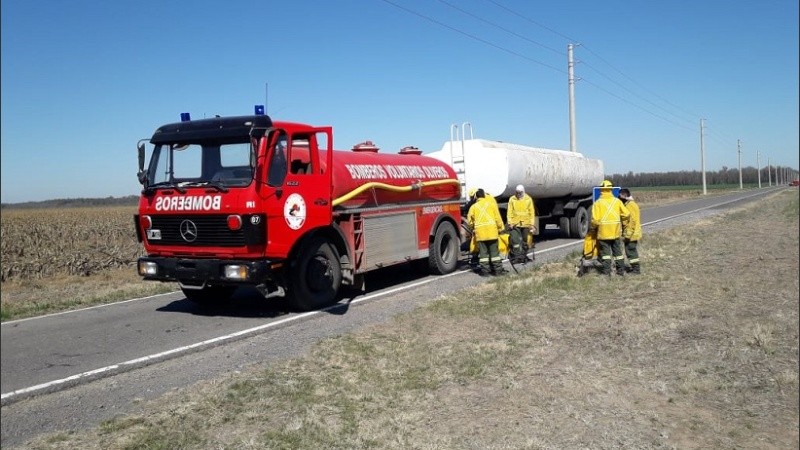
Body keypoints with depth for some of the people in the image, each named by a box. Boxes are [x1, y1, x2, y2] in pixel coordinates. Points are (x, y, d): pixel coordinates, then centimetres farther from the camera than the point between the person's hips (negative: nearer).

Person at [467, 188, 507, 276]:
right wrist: (500, 228, 11)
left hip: (480, 232, 0)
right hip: (492, 231, 0)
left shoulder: (473, 207, 6)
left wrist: (472, 229, 24)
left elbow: (470, 220, 8)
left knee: (483, 252, 5)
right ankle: (497, 269, 7)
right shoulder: (491, 204, 5)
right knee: (494, 251, 5)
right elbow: (498, 218, 3)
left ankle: (484, 270, 5)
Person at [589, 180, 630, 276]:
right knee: (617, 250, 14)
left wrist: (593, 228, 4)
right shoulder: (617, 201, 1)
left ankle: (607, 271, 4)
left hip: (603, 231, -3)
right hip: (616, 231, 3)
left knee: (605, 251, 5)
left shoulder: (598, 202, -8)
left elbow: (595, 219, -13)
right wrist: (624, 224, 15)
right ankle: (621, 270, 19)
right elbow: (626, 214, -1)